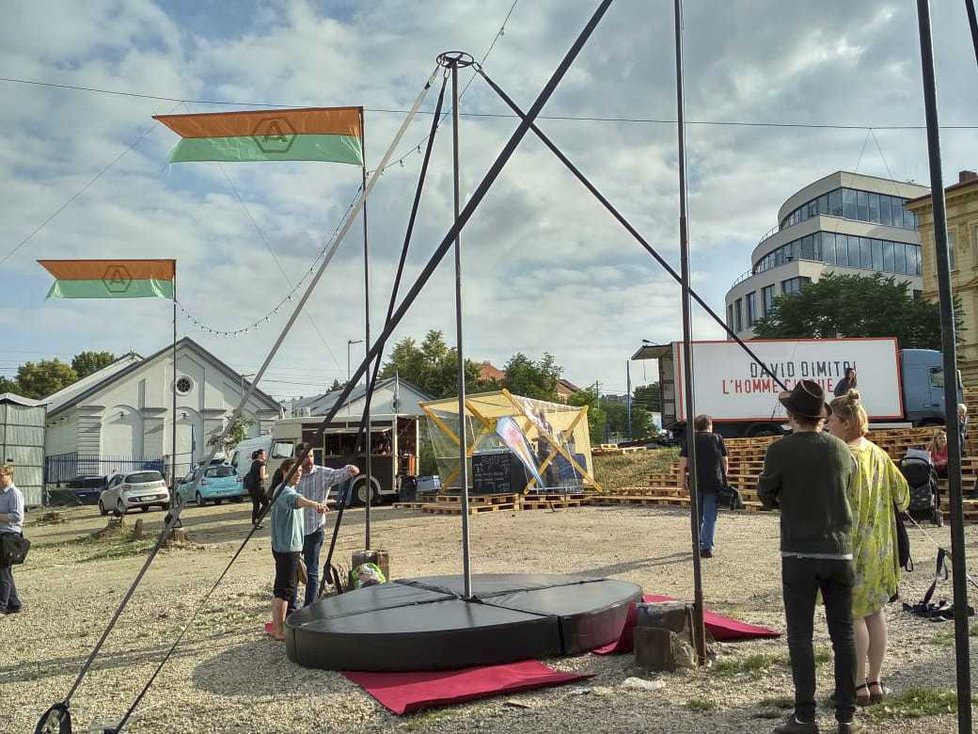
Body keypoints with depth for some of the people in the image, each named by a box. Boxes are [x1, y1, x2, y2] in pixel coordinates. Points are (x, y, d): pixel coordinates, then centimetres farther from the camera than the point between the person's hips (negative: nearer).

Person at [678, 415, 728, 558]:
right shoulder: (717, 438, 2)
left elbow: (682, 463, -3)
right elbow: (725, 461, 4)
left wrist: (684, 481, 5)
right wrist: (723, 477, 15)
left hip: (696, 482, 1)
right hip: (715, 483, -1)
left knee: (697, 515, 17)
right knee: (710, 517, 2)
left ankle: (698, 544, 25)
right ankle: (707, 548, -2)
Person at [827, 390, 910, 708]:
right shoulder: (878, 454, 7)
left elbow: (841, 506, -21)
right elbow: (902, 491, 14)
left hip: (854, 545, -8)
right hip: (880, 545, 8)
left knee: (852, 614, 1)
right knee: (874, 610, 14)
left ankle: (859, 686, 7)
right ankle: (875, 682, 22)